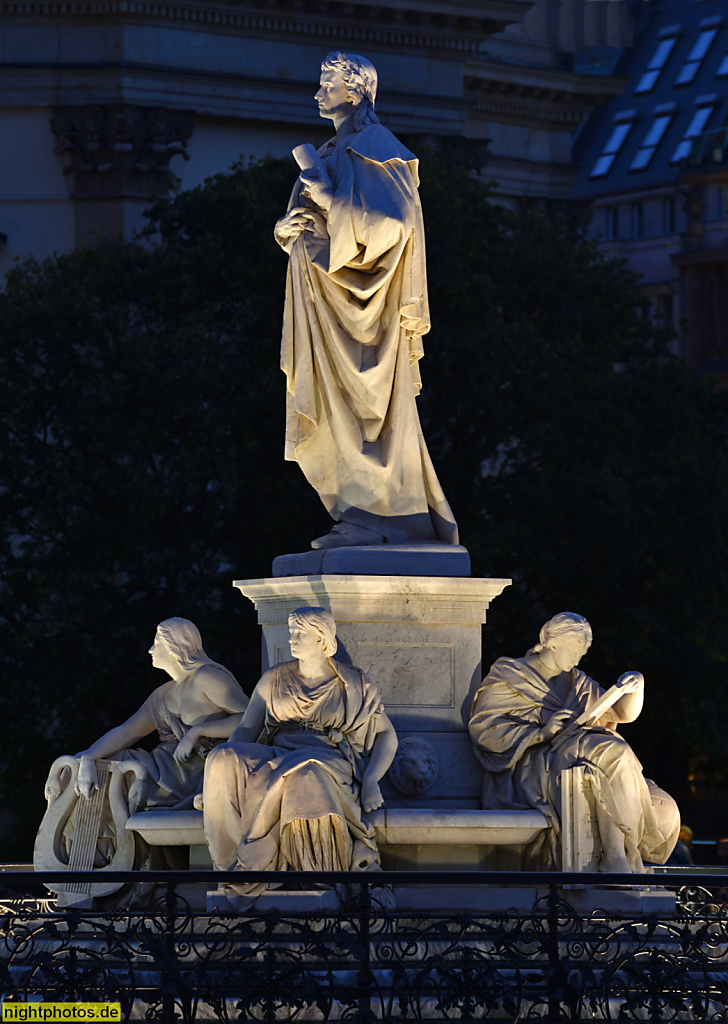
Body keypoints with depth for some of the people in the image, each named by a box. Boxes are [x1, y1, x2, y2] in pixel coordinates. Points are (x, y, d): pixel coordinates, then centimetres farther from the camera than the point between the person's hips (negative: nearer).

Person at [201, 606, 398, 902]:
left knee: (304, 773, -43)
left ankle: (252, 862, -34)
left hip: (332, 764, -3)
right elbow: (245, 732, 15)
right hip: (276, 760, 3)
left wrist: (371, 780, -6)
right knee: (224, 759, -32)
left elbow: (386, 735, 13)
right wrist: (219, 777, -3)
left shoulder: (356, 685, 13)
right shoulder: (275, 679, 18)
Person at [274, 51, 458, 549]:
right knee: (341, 403, 6)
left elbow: (391, 218, -20)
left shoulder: (373, 147, -8)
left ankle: (371, 517, -12)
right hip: (328, 292, 9)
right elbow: (299, 224, 21)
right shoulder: (335, 150, 19)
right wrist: (291, 227, -2)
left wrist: (328, 199, -17)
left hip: (356, 291, -9)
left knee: (357, 402, -11)